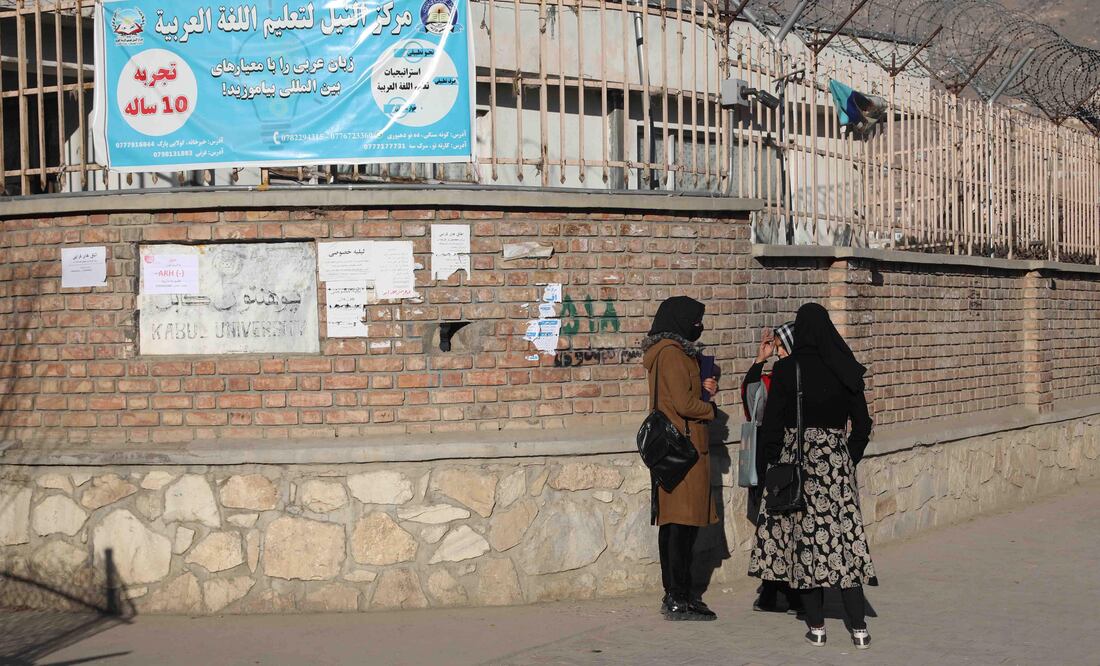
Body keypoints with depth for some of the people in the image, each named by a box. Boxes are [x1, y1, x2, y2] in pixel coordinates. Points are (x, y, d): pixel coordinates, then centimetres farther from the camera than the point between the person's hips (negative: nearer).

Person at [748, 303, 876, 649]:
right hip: (836, 458, 3)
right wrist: (851, 459, 17)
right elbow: (862, 423, 6)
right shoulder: (845, 370, 1)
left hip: (796, 455, -2)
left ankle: (816, 626, 9)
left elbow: (772, 423, -8)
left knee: (804, 535, 5)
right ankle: (858, 627, 1)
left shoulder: (787, 369, -8)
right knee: (843, 534, 5)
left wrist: (773, 463, 2)